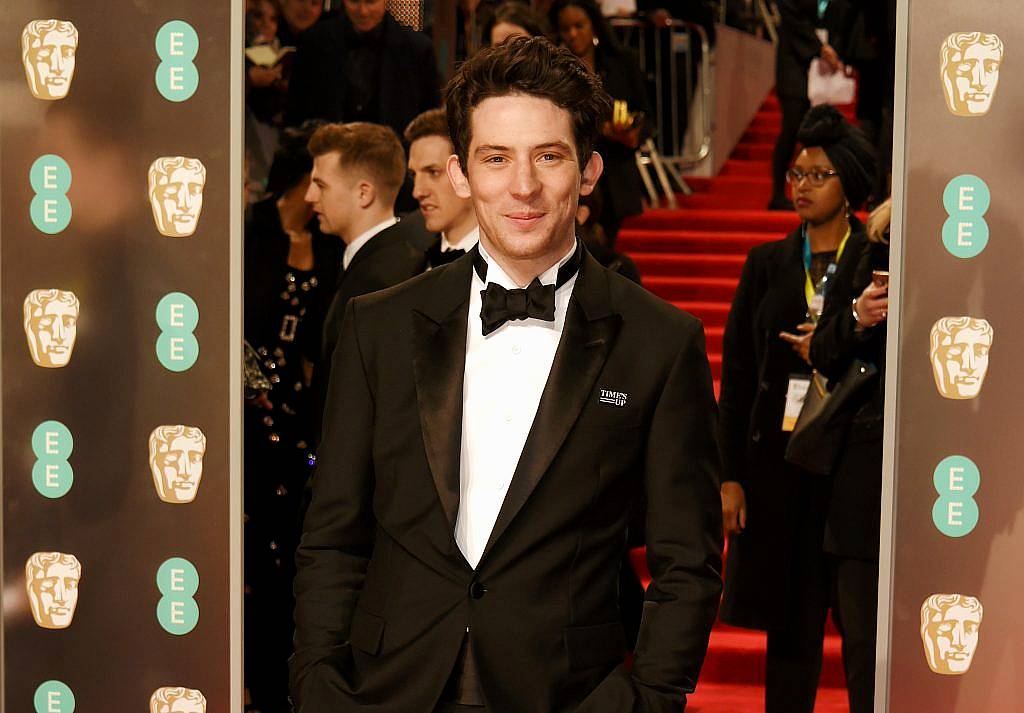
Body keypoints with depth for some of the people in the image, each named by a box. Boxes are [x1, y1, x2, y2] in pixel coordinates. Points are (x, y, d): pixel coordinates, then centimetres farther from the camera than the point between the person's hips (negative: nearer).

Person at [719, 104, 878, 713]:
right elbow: (737, 373, 8)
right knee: (790, 627, 9)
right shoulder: (768, 265, 9)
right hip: (779, 461, 3)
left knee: (864, 628, -6)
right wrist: (731, 475, 3)